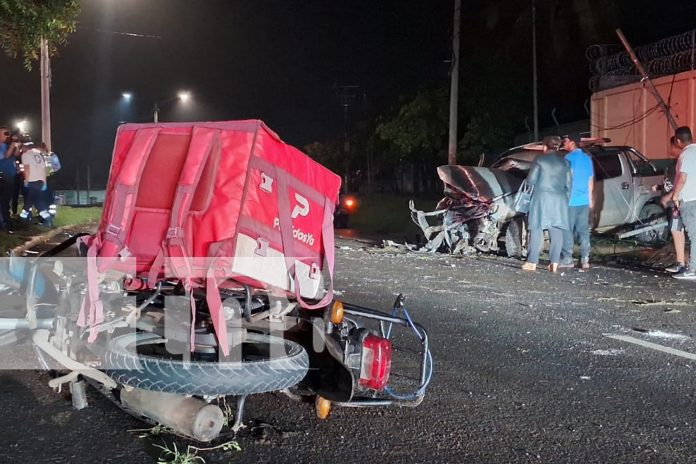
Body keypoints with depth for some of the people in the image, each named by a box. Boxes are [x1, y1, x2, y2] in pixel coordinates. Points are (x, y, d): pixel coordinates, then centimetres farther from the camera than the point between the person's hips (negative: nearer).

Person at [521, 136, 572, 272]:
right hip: (559, 200, 4)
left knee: (537, 230, -1)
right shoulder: (564, 162, 9)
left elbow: (530, 180, -3)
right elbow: (568, 184, 10)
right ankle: (554, 263, -1)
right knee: (556, 231, 3)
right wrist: (566, 199, 19)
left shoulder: (540, 160, -4)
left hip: (542, 198, -4)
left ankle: (532, 262, -3)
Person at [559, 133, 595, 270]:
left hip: (571, 200, -6)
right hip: (584, 201, 7)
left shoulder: (569, 157, -7)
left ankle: (567, 259, 0)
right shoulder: (587, 158, 14)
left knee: (567, 230, -1)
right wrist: (590, 199, 23)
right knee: (583, 230, 7)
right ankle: (585, 259, 6)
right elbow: (591, 180, 17)